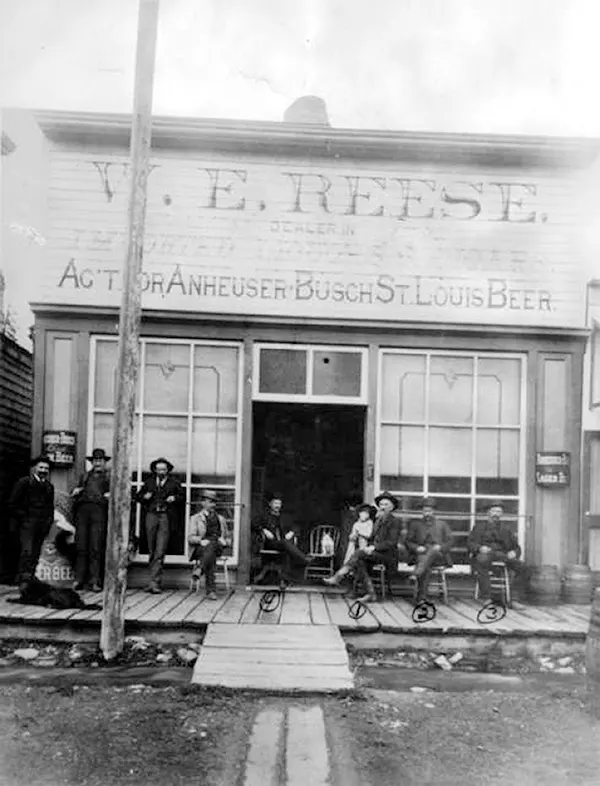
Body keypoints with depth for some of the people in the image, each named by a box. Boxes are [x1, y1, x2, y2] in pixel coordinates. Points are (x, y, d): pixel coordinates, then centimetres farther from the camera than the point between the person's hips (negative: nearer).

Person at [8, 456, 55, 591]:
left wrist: (49, 520, 12)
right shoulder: (24, 482, 1)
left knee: (35, 554, 5)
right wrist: (22, 516, -6)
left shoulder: (49, 486, 18)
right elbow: (12, 504, 0)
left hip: (42, 525, 5)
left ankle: (29, 580, 11)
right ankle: (23, 579, -13)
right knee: (27, 551, -15)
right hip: (27, 522, -5)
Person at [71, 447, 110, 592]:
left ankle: (94, 581, -9)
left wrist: (111, 495, -12)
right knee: (81, 547, -2)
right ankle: (79, 580, 0)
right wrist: (75, 491, 5)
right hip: (82, 509, 3)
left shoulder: (109, 476, 16)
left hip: (99, 510, -3)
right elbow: (75, 492, 27)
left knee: (96, 547, -9)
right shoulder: (85, 476, 26)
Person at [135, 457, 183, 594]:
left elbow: (182, 496, 15)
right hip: (151, 516, 3)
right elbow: (137, 496, 20)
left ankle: (154, 582, -12)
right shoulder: (149, 482, 16)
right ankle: (155, 579, 17)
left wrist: (174, 498, -5)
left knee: (160, 551, -10)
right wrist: (144, 497, -1)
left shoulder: (174, 483, 9)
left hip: (165, 517, -3)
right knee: (151, 550, 7)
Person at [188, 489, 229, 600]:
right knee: (211, 556, -39)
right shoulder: (195, 518, 18)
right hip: (201, 548, -2)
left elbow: (227, 538, 28)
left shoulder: (221, 519, 29)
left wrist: (223, 541, 3)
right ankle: (211, 590, -42)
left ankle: (199, 568, -49)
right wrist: (200, 540, -17)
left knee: (212, 545, -38)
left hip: (217, 547, 2)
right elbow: (190, 538, 6)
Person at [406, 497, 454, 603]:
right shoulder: (415, 523, 24)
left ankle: (416, 574, -63)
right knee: (425, 566, -37)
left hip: (439, 555, 0)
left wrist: (440, 547, -8)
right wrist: (417, 548, -9)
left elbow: (449, 542, 15)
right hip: (420, 554, 0)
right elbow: (408, 541, 14)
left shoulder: (442, 524, 26)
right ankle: (421, 598, -49)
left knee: (431, 551, -39)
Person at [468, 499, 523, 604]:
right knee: (482, 560, -40)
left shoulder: (506, 528, 26)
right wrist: (480, 548, -14)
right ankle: (485, 597, -40)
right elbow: (470, 543, 8)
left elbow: (516, 547, 18)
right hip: (484, 553, -2)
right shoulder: (479, 526, 20)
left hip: (502, 554, 2)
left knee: (519, 564, -29)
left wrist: (514, 552, -7)